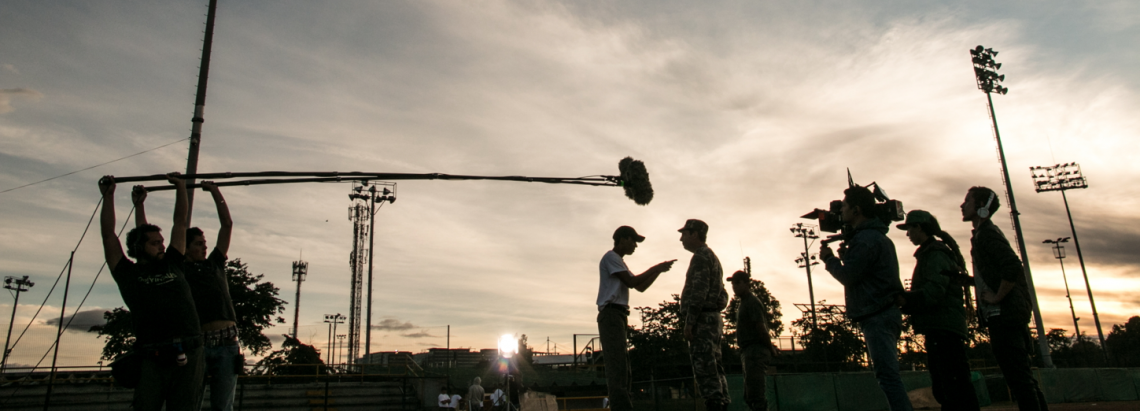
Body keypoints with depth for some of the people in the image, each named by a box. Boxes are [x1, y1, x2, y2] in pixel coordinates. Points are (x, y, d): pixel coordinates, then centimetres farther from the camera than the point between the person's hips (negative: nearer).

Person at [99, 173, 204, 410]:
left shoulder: (172, 265, 20)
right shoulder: (129, 274, 13)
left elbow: (180, 223, 23)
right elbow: (108, 234, 12)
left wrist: (180, 187, 25)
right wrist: (108, 196, 14)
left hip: (187, 357, 2)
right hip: (150, 360, -2)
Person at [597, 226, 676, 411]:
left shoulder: (619, 262, 27)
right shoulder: (611, 257, -3)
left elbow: (640, 287, 25)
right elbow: (631, 282, -12)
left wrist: (659, 271, 14)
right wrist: (655, 268, -3)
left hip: (618, 316, 10)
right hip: (611, 314, -10)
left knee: (622, 365, 7)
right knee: (617, 362, -17)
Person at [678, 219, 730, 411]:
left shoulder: (701, 256, -8)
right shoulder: (712, 257, 24)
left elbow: (699, 291, -18)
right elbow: (722, 294, 23)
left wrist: (689, 322, -19)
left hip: (703, 318, -10)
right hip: (714, 318, 10)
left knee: (704, 368, -12)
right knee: (714, 368, 8)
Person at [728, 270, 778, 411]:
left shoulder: (752, 302, -11)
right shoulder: (744, 303, 20)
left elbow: (761, 328, -17)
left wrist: (771, 349, -8)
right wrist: (771, 347, 18)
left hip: (755, 352, -11)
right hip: (748, 352, 11)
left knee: (755, 396, -14)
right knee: (750, 396, 15)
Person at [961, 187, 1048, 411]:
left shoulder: (987, 233, -10)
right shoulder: (983, 233, 19)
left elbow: (1013, 267, -25)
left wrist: (997, 297, -18)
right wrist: (967, 280, 14)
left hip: (1003, 314, -10)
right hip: (1006, 316, 10)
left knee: (1018, 377, -9)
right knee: (1022, 376, 13)